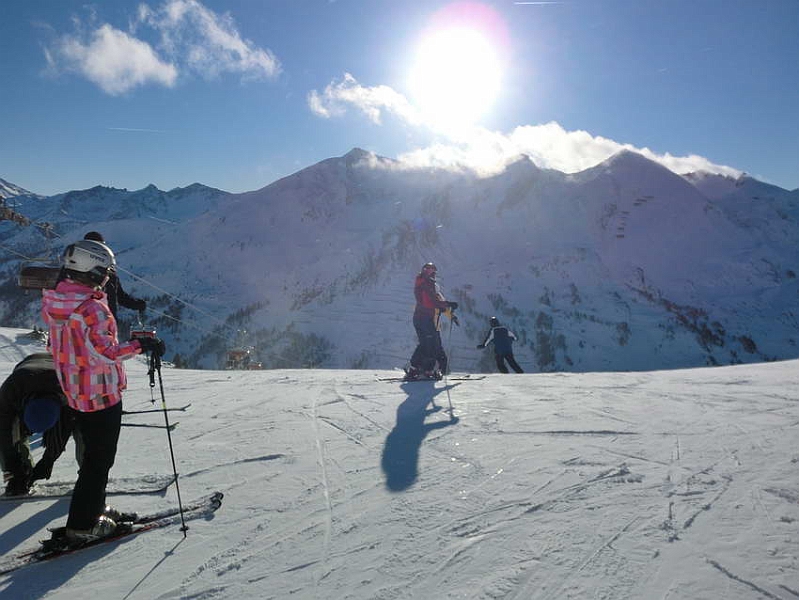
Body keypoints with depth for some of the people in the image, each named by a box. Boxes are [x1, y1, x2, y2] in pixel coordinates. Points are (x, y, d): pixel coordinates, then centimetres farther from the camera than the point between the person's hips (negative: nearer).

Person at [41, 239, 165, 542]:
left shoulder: (53, 302, 2)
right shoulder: (92, 307, -25)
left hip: (75, 392, 9)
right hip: (101, 394, -9)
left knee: (92, 454, 24)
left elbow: (57, 346, 12)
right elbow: (105, 353, -25)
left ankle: (90, 510, 37)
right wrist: (141, 345, -16)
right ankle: (83, 525, 17)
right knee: (100, 460, 7)